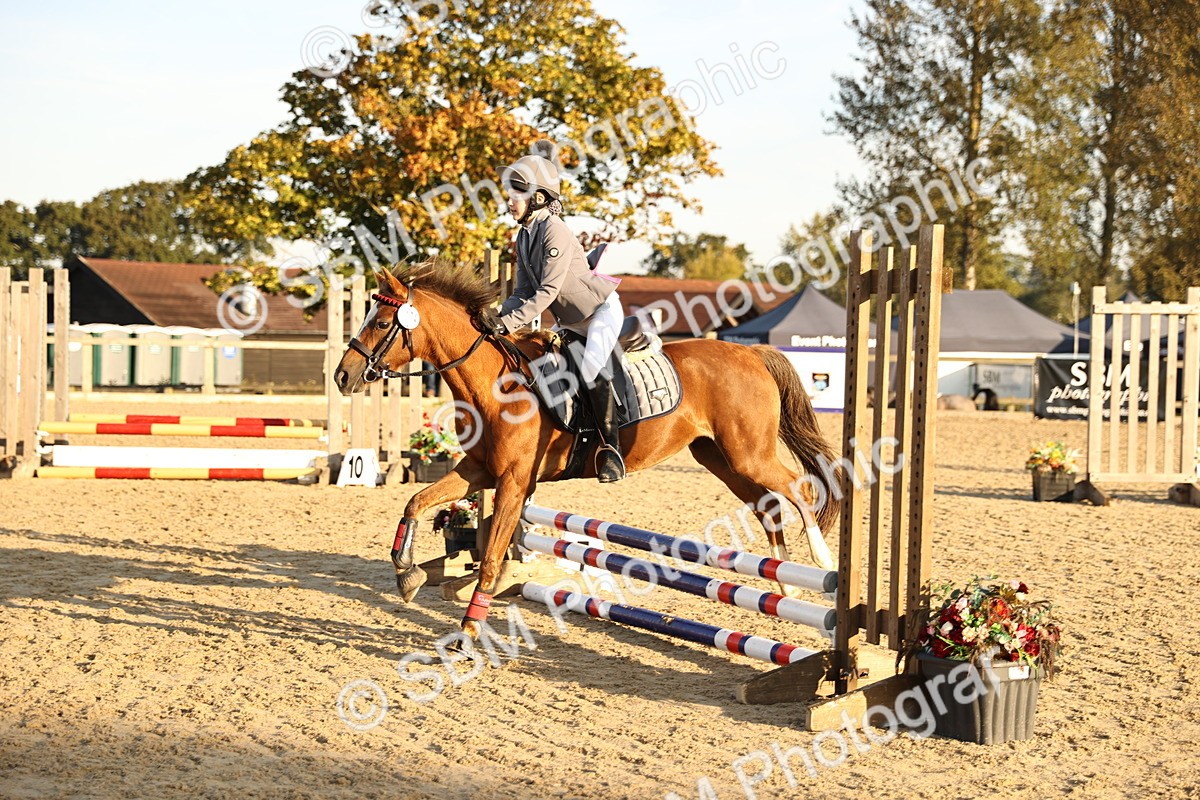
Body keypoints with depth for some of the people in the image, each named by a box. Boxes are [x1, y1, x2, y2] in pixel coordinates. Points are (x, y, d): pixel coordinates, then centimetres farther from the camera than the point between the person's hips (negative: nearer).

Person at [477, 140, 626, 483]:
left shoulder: (555, 232, -23)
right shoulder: (523, 237, 3)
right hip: (570, 321, 10)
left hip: (601, 310, -10)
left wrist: (510, 321, -32)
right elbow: (524, 291, 4)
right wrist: (499, 315, -14)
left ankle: (611, 446, -26)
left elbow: (548, 291, -28)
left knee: (591, 367, -28)